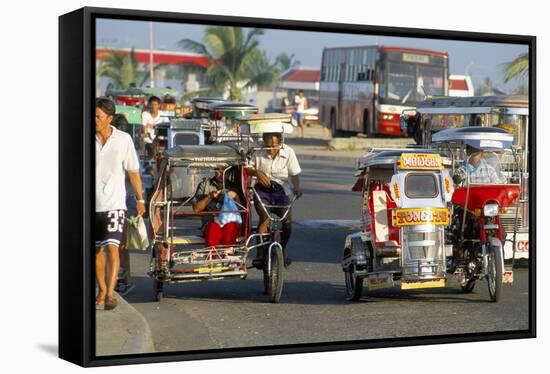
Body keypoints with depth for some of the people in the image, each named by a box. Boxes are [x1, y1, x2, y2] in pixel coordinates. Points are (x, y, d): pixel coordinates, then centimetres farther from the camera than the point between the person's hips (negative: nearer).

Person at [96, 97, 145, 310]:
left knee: (112, 248, -14)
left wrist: (140, 199, 6)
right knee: (97, 250, 11)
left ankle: (110, 294, -15)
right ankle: (102, 291, 24)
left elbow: (133, 171, 5)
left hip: (114, 204, -2)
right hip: (92, 204, 3)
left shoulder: (123, 140, -2)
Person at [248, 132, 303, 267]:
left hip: (280, 190, 1)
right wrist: (256, 172, -20)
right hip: (262, 190, -1)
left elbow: (295, 174, -6)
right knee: (265, 218, -26)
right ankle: (260, 254, -26)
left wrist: (296, 188, -25)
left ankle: (282, 249, 14)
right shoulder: (259, 153, -4)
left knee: (287, 221, -15)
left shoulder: (288, 153, -4)